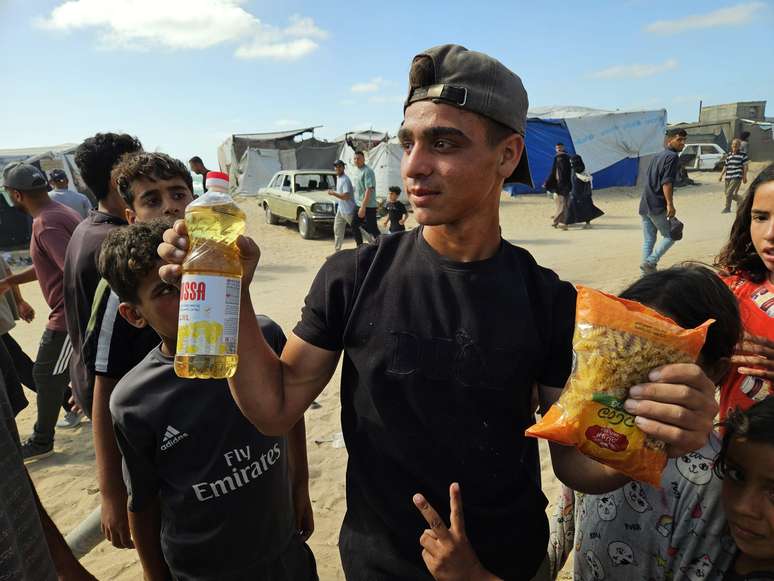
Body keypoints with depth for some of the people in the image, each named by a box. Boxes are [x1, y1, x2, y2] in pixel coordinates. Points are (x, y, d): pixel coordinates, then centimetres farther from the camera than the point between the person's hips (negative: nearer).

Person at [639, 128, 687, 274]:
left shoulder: (657, 156, 21)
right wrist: (670, 204, -19)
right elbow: (666, 182, -17)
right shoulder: (672, 156, -6)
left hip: (644, 206, 8)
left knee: (648, 240, 8)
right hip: (658, 206, -8)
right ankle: (650, 262, -10)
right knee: (669, 236, 3)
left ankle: (647, 272, 8)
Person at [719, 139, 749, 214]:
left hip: (737, 177, -6)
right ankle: (740, 200, 37)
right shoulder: (729, 155, 12)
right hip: (728, 177, 6)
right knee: (728, 193, 12)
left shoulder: (743, 155, -3)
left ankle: (727, 208, -1)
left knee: (729, 192, -13)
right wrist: (721, 175, 13)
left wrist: (744, 177, -8)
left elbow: (745, 166, -3)